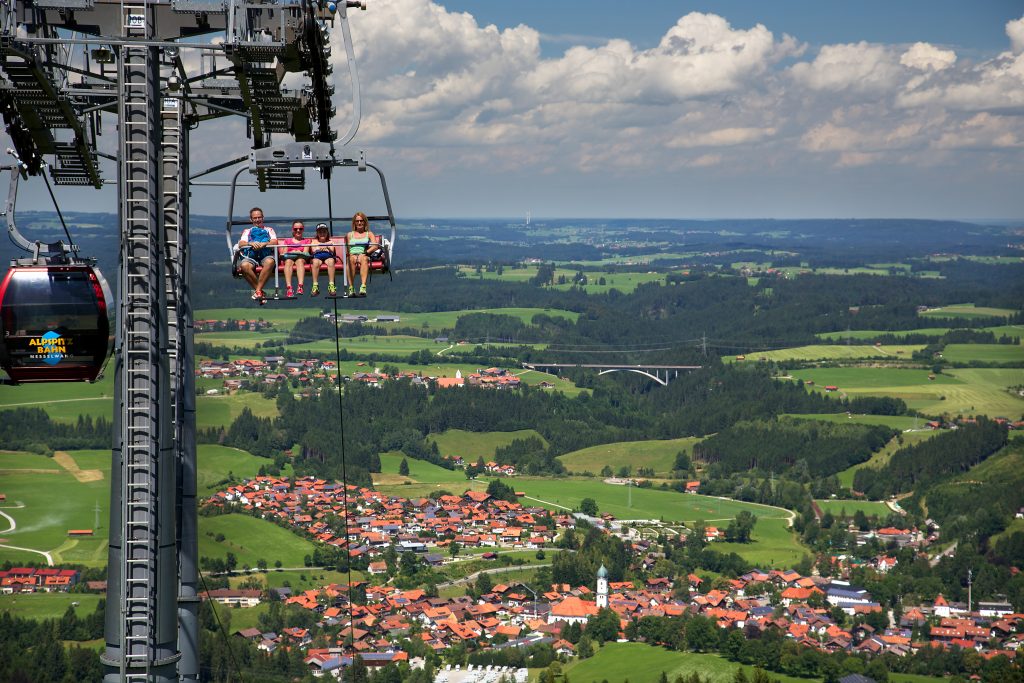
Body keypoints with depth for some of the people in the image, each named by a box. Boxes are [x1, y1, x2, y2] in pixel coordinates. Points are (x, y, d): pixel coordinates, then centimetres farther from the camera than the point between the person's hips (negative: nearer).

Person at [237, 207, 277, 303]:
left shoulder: (269, 230, 27)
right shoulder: (247, 231, 29)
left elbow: (274, 242, 7)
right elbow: (240, 244, 9)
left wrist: (264, 244, -15)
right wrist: (251, 243, -13)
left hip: (266, 255, -1)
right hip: (251, 256, 1)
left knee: (270, 262, -39)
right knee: (244, 265, -36)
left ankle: (258, 290, -36)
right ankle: (259, 291, -27)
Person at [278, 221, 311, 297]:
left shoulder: (307, 241, 27)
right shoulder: (287, 240, 30)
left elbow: (306, 252, 10)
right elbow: (284, 253, 15)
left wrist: (300, 252, -11)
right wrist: (291, 252, -6)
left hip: (301, 257, -1)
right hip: (288, 257, 1)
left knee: (300, 261, -39)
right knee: (288, 261, -38)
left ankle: (300, 287, -62)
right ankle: (288, 287, -59)